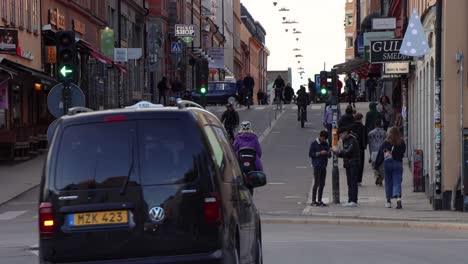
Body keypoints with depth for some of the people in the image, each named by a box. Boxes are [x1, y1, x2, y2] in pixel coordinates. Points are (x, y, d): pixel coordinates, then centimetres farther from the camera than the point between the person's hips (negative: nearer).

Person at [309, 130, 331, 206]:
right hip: (317, 166, -6)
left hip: (324, 166, 6)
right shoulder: (314, 143, -4)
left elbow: (329, 156, 15)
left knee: (322, 184, 6)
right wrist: (319, 153, -18)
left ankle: (319, 201, 12)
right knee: (316, 183, -7)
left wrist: (329, 153, -8)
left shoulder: (326, 144, 11)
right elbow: (310, 154, -7)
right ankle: (313, 201, -4)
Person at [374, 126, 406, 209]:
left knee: (388, 183, 10)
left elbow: (380, 155, -1)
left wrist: (376, 166, 5)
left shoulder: (386, 143, -5)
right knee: (397, 182, -1)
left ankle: (388, 201, 15)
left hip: (388, 164, -1)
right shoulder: (402, 143, -2)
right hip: (398, 164, 1)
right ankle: (398, 197, -24)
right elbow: (403, 153, 8)